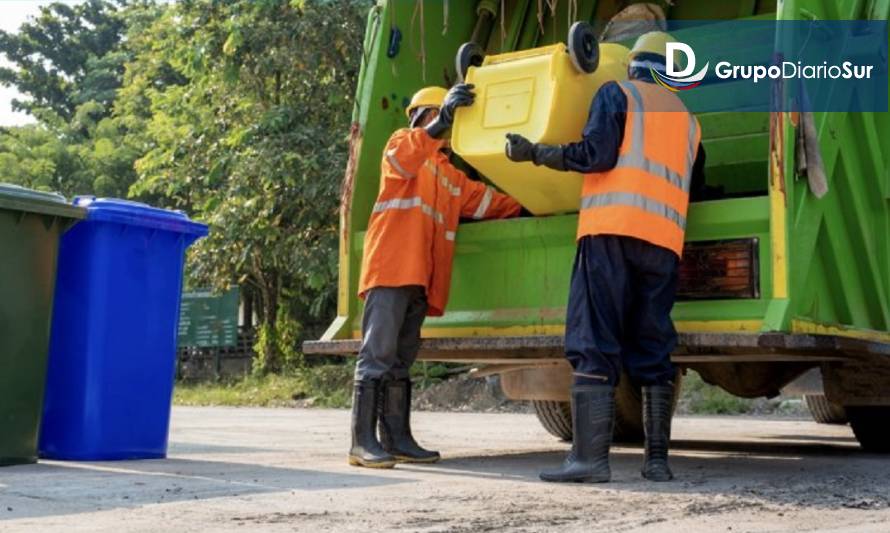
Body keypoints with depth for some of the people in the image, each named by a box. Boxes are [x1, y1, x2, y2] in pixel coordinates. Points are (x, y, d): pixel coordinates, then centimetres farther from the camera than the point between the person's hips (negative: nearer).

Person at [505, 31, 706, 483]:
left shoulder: (616, 93, 10)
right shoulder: (688, 120, 27)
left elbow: (597, 154, -5)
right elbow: (695, 187, 31)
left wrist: (535, 152, 3)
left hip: (612, 228, -5)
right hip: (665, 239, 5)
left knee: (595, 345, -8)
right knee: (652, 351, 8)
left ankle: (590, 457, -15)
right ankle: (657, 459, 5)